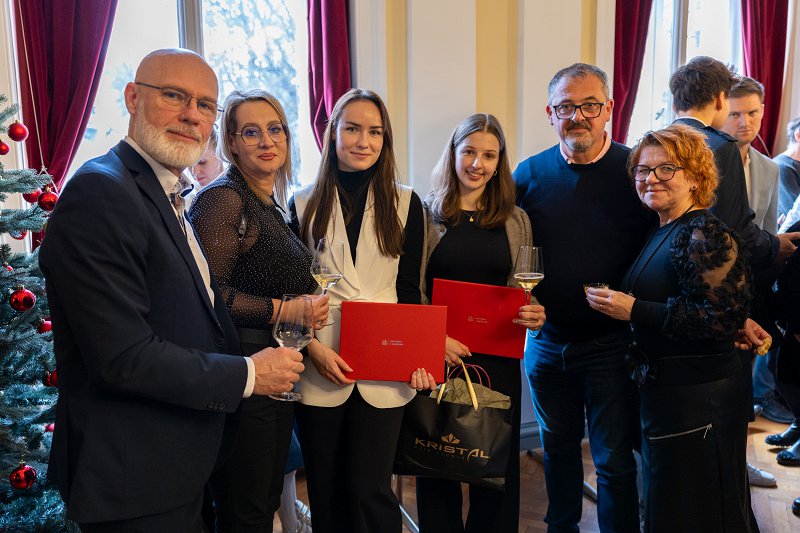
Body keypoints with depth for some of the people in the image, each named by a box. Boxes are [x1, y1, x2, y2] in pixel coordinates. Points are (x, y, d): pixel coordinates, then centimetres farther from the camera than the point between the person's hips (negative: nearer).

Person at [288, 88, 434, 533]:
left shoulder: (406, 204, 6)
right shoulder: (304, 205, 5)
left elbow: (409, 289, 6)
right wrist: (314, 350, -11)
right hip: (321, 371, 1)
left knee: (371, 491, 1)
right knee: (326, 495, 10)